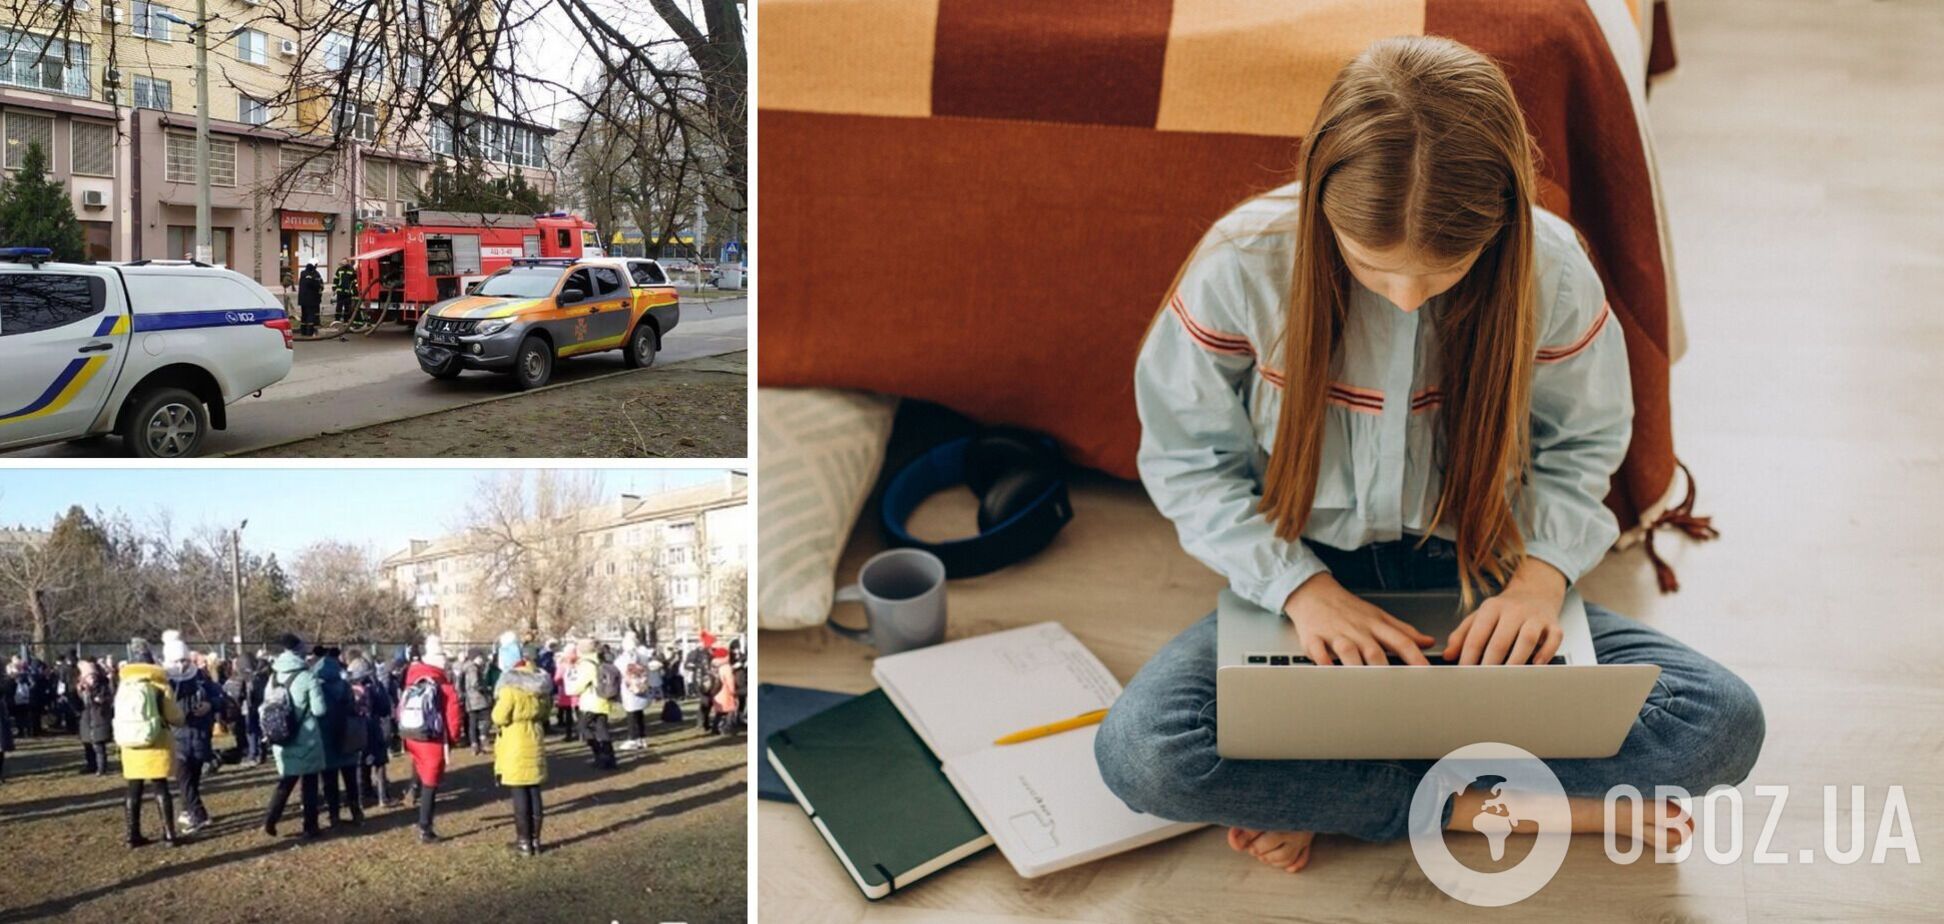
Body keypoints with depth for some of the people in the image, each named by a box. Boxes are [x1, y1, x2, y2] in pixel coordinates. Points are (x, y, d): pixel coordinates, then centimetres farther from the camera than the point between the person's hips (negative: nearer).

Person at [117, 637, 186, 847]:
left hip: (130, 747, 3)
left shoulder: (123, 685, 1)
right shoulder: (159, 684, -8)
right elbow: (176, 718, -5)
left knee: (134, 789, 10)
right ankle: (169, 834, 3)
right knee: (161, 787, 4)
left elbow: (120, 715, 10)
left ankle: (133, 834, 12)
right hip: (157, 745, -3)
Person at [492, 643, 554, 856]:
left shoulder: (511, 686, -19)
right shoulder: (543, 685, 3)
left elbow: (499, 717, -16)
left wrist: (499, 703, 1)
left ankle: (524, 841, 6)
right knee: (534, 791, 11)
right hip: (535, 742, 6)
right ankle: (535, 839, 16)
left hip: (515, 745, -6)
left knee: (520, 793, 1)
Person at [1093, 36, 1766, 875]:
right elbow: (1190, 460, -7)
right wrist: (1300, 586, -21)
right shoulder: (1245, 262, -19)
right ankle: (1471, 803, -15)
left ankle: (1311, 795, -18)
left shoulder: (1551, 268, -14)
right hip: (1307, 577, -2)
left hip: (1478, 583, 2)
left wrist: (1542, 571, -17)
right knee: (1139, 752, -30)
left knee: (1721, 723, -21)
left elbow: (1582, 445, 2)